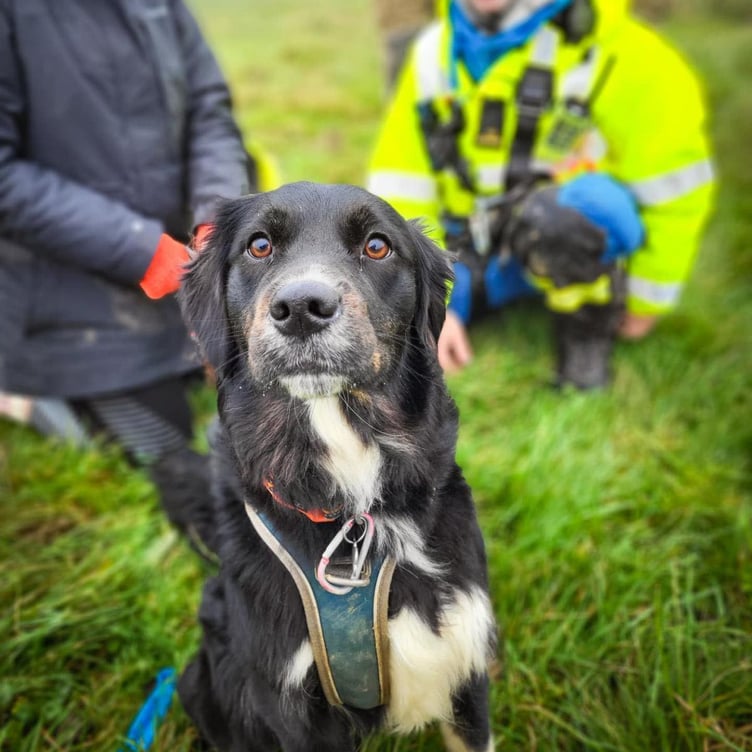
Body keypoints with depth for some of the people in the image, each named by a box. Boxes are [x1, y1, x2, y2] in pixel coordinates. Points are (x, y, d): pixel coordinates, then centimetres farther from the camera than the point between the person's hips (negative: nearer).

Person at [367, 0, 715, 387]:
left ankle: (589, 326, -10)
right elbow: (400, 189, -6)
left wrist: (646, 302, -4)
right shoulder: (434, 53, -3)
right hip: (475, 244, 5)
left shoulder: (611, 51, -18)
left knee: (568, 210, -40)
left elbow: (677, 186, -14)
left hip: (584, 235, -5)